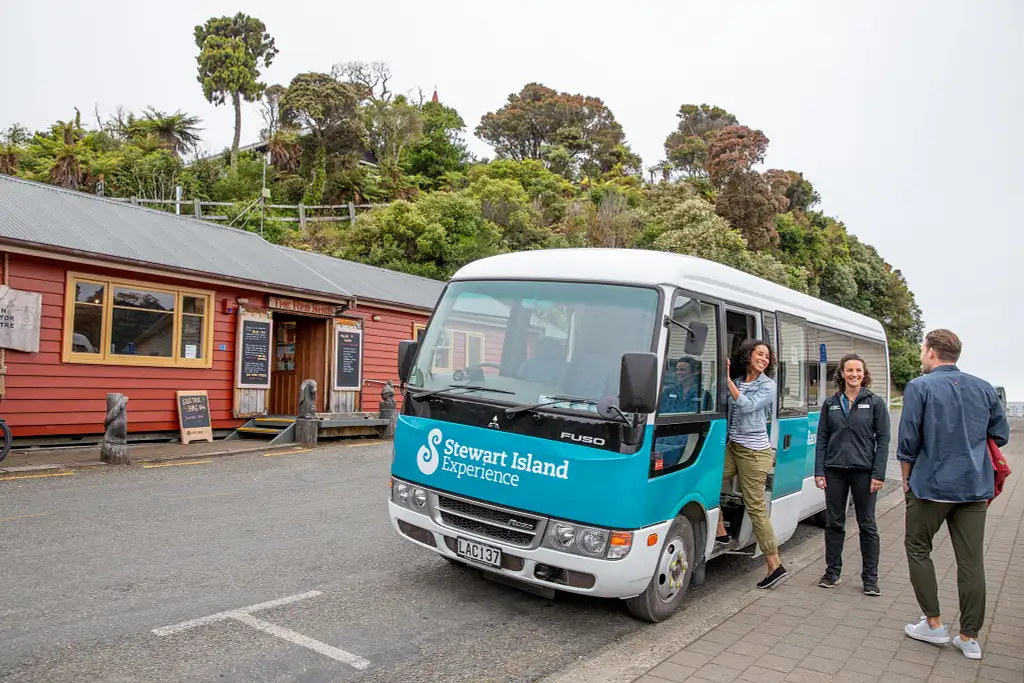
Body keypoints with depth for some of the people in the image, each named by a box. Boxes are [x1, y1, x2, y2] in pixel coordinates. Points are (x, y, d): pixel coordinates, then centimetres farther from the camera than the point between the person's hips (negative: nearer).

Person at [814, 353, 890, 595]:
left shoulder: (875, 403, -1)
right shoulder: (831, 403, 6)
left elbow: (883, 440, -3)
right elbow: (822, 439, 6)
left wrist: (878, 475, -9)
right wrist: (819, 471, 0)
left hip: (863, 471, -2)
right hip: (835, 470, 2)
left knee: (867, 525, 6)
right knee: (833, 523, 9)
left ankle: (870, 578, 16)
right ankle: (833, 572, 21)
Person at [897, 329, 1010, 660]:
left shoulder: (919, 387, -9)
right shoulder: (984, 389, 6)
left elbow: (908, 441, -10)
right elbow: (1000, 436, 12)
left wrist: (907, 479, 4)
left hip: (931, 484, -4)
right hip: (975, 487, 4)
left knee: (918, 549, 13)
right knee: (971, 561, 8)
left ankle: (934, 623, 16)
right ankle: (969, 637, 15)